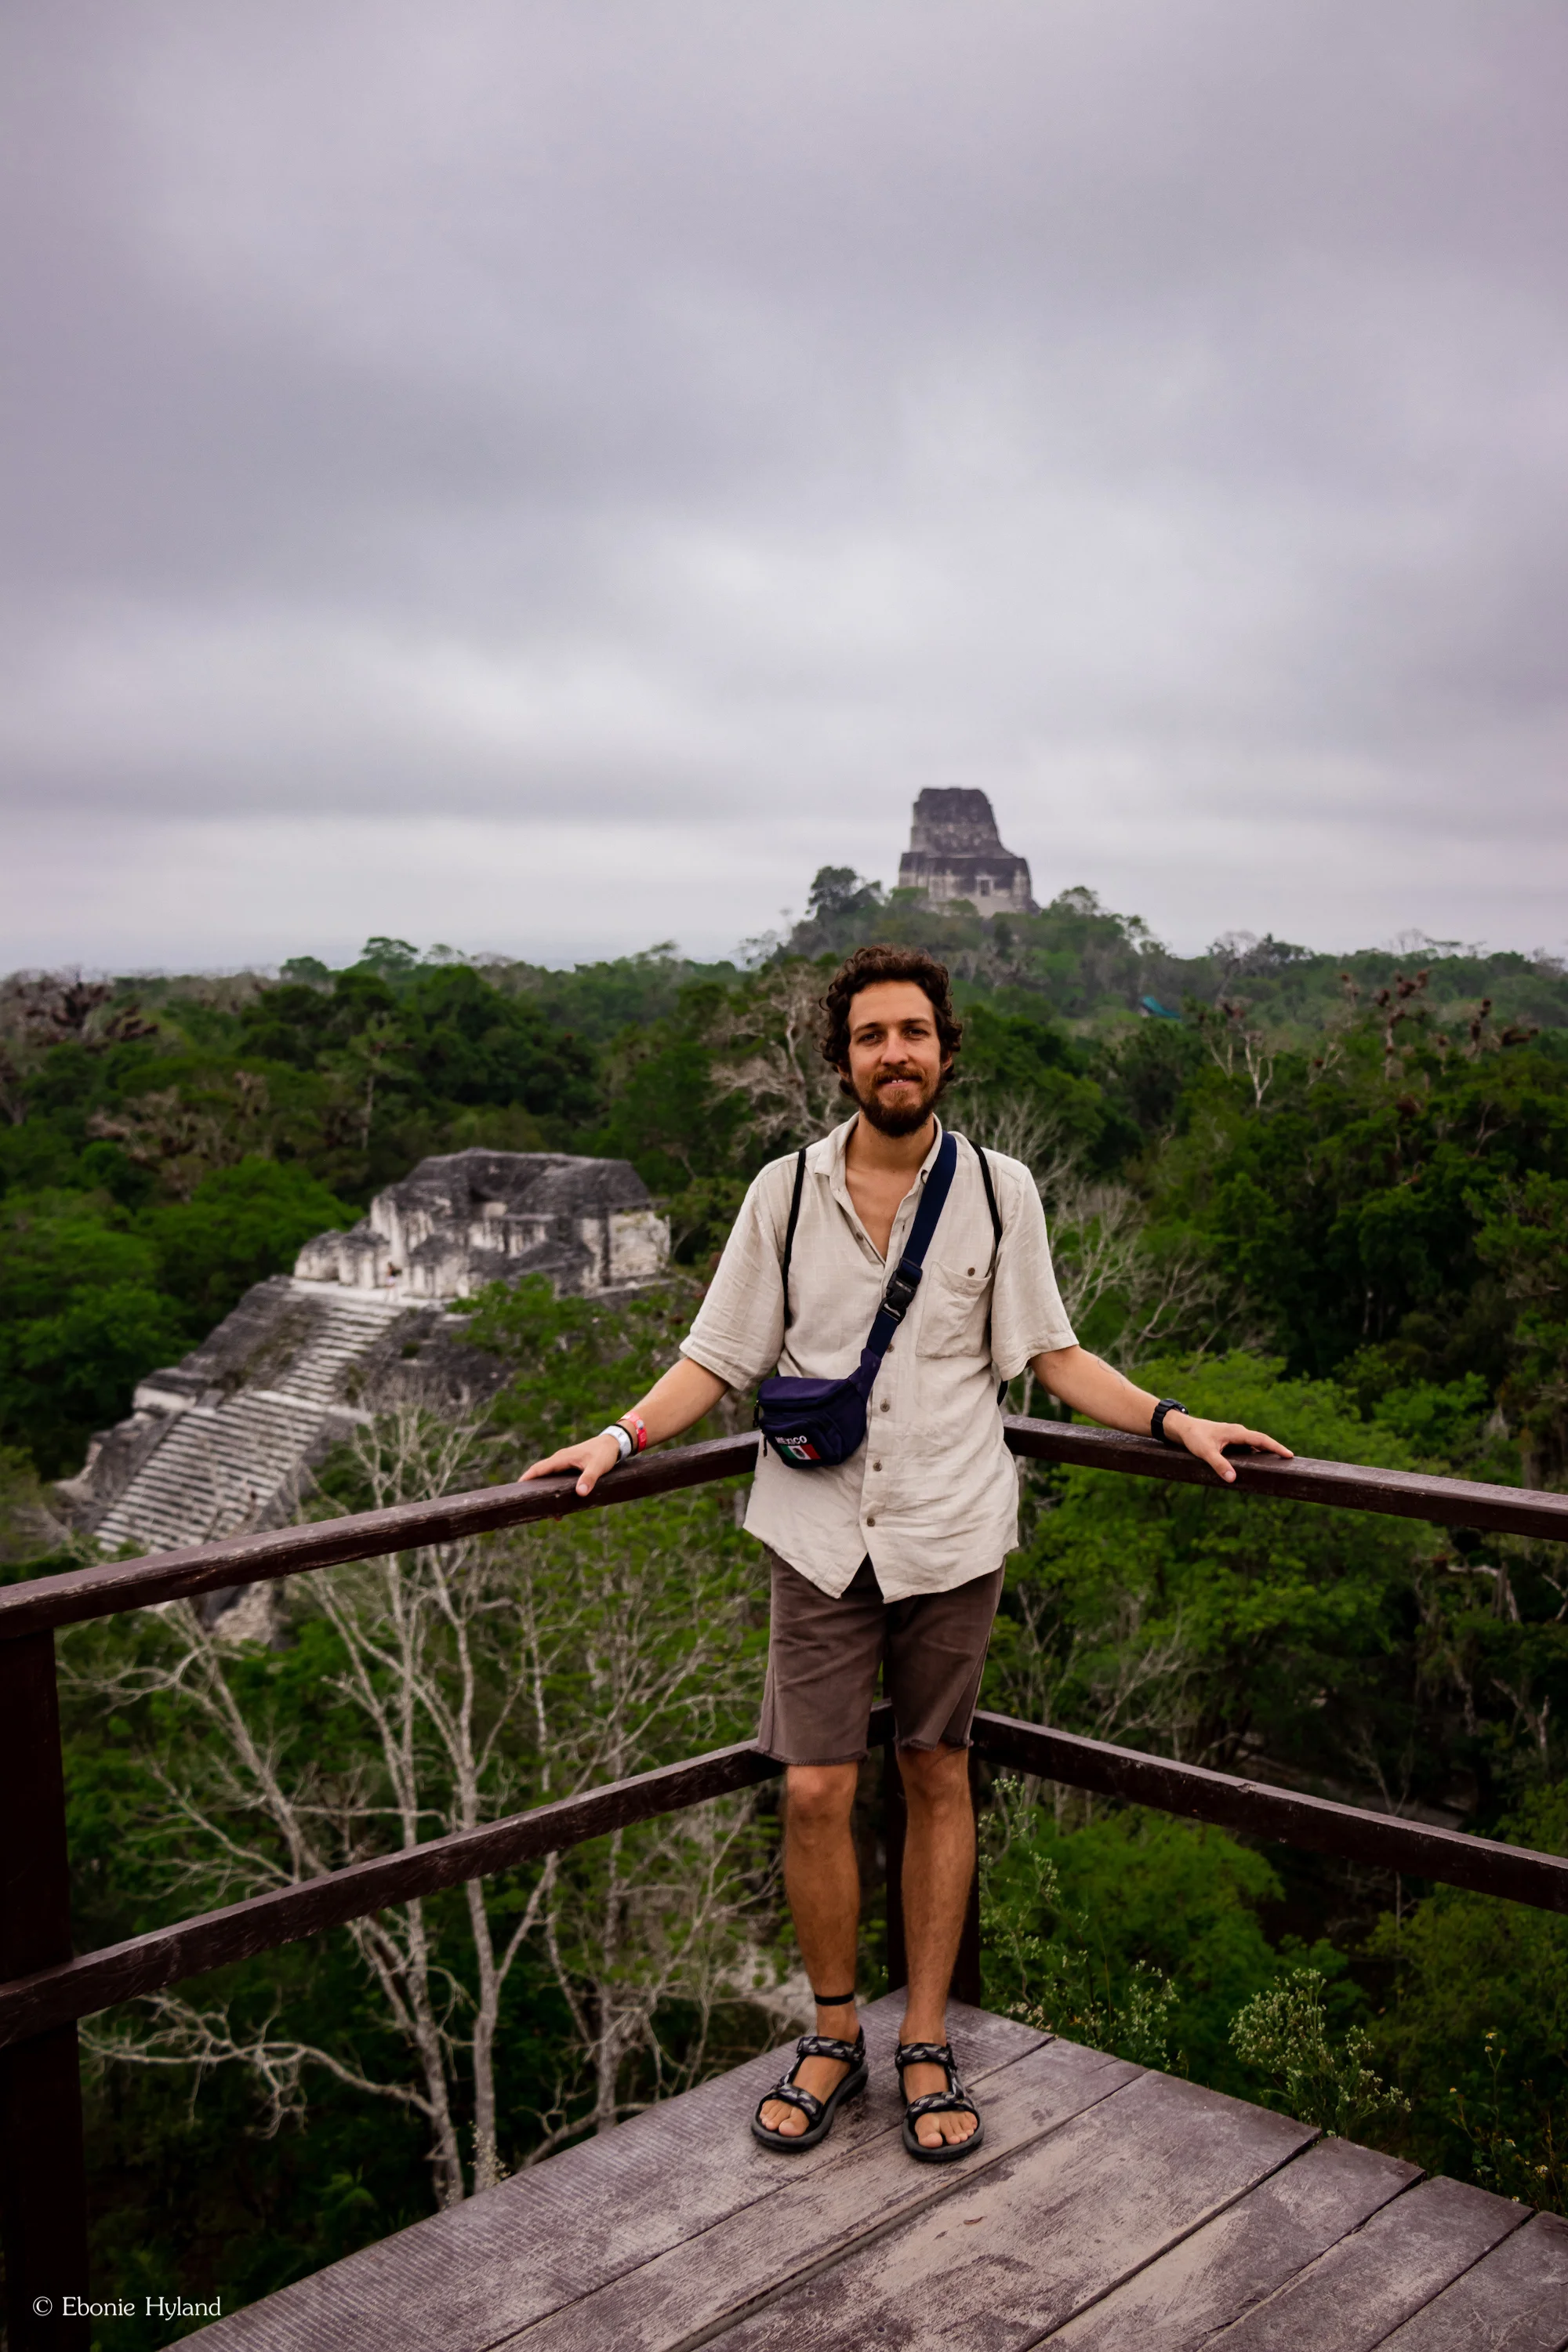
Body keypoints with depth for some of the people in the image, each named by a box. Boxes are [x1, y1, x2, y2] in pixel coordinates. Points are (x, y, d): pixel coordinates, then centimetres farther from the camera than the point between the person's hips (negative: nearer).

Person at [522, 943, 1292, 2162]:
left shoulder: (1000, 1190, 2)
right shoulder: (786, 1191, 1)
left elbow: (1054, 1355, 7)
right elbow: (719, 1355, 5)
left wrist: (1174, 1421, -4)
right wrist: (621, 1437, -8)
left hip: (952, 1534, 0)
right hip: (821, 1537, 0)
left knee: (938, 1779, 10)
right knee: (815, 1793, -1)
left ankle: (927, 2046, 26)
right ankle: (835, 2039, 22)